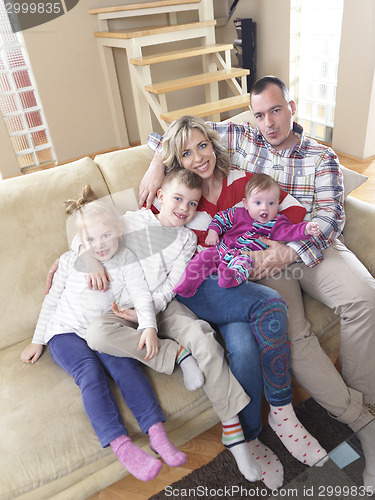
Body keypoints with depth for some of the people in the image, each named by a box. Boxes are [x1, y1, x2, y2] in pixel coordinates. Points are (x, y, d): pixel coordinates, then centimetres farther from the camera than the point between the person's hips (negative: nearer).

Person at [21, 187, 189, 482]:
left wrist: (149, 328, -26)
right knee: (90, 370, -29)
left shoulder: (126, 260, 5)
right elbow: (51, 301, 15)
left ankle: (157, 432, -32)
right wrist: (37, 341, 15)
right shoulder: (70, 260, 8)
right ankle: (121, 445, -38)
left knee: (124, 363, -30)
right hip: (66, 333, 0)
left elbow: (142, 297, -7)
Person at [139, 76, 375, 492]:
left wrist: (290, 249, -20)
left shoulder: (322, 157, 8)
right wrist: (156, 166, 0)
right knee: (289, 331, -27)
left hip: (311, 247, 2)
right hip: (261, 254, -1)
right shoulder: (242, 139, 11)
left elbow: (330, 215, -3)